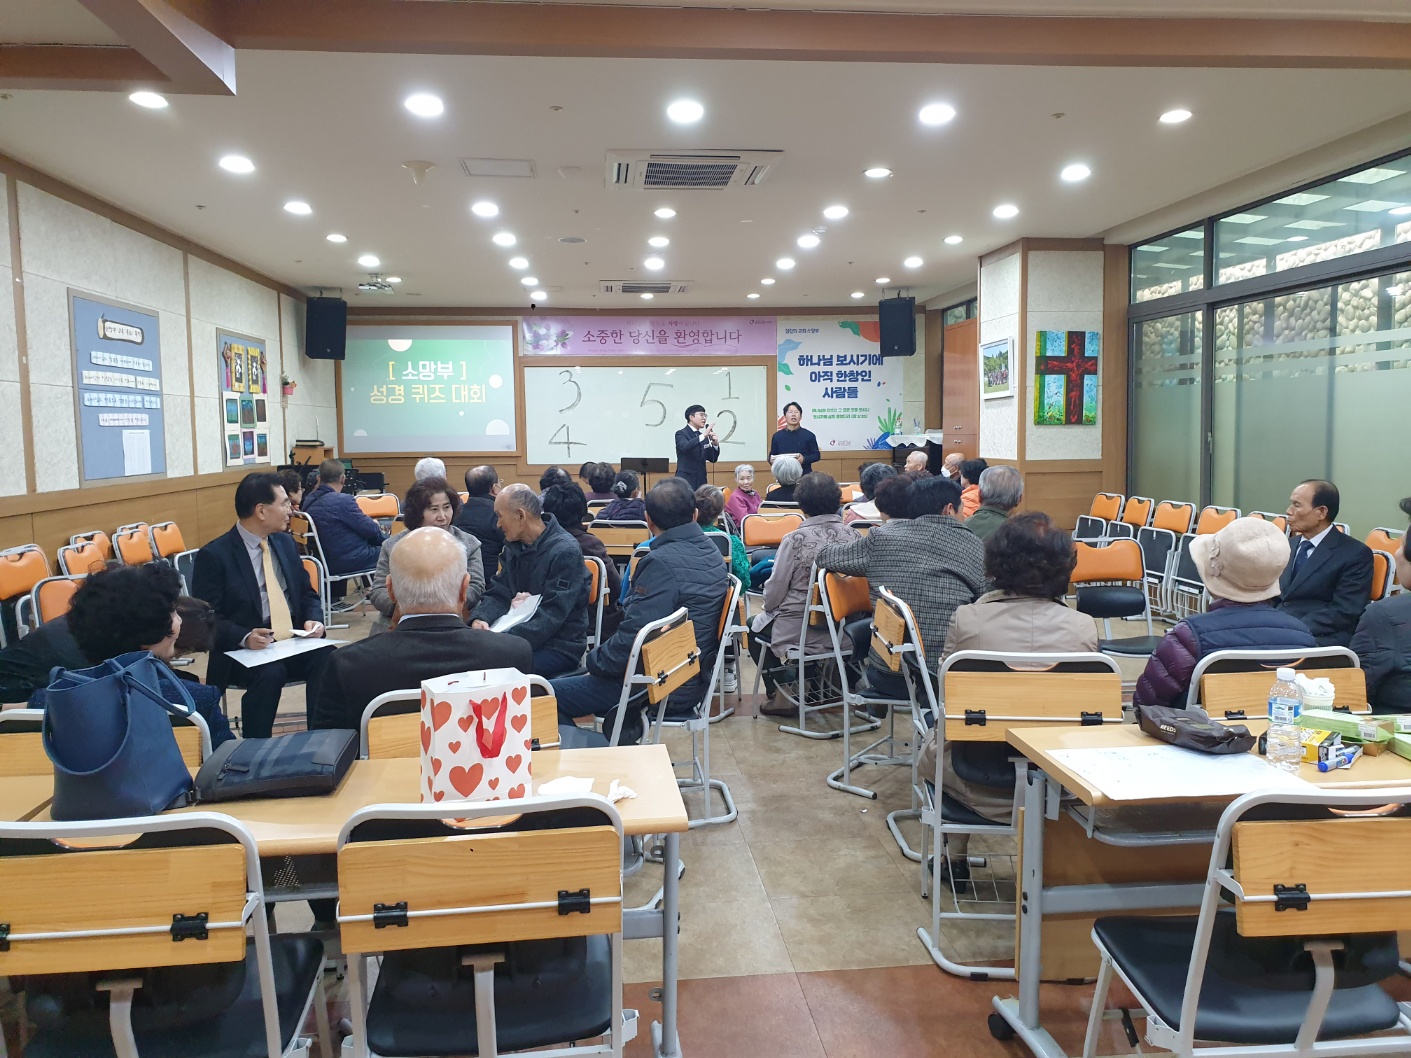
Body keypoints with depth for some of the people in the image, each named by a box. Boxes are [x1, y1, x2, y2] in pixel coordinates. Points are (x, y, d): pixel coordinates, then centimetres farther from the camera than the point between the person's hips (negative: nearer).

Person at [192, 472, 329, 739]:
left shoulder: (285, 542, 13)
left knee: (328, 660, -27)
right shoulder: (214, 555, -5)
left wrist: (313, 619, -3)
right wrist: (244, 637, -26)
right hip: (243, 650, -4)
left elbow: (307, 594, 19)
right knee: (269, 673, -35)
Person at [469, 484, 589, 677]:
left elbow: (551, 616, -22)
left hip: (560, 647, -7)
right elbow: (498, 594, 8)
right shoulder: (514, 547, 10)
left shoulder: (565, 552, -16)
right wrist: (480, 618, -14)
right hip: (520, 637, 7)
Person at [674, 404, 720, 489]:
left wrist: (715, 444, -3)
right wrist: (703, 436, -30)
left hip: (701, 482, 6)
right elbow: (685, 447, -24)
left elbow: (712, 459, 15)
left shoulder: (704, 437, 15)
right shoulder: (681, 434, -2)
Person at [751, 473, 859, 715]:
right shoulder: (852, 536, -7)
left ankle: (782, 694, 19)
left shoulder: (795, 539, -17)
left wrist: (770, 606, 13)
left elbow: (775, 589, -10)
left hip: (800, 631, -5)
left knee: (756, 626, 25)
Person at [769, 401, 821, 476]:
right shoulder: (777, 436, 8)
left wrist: (804, 459, -13)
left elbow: (816, 455, 5)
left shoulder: (808, 435, 4)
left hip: (805, 476, -1)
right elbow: (772, 456, 14)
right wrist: (772, 461, -9)